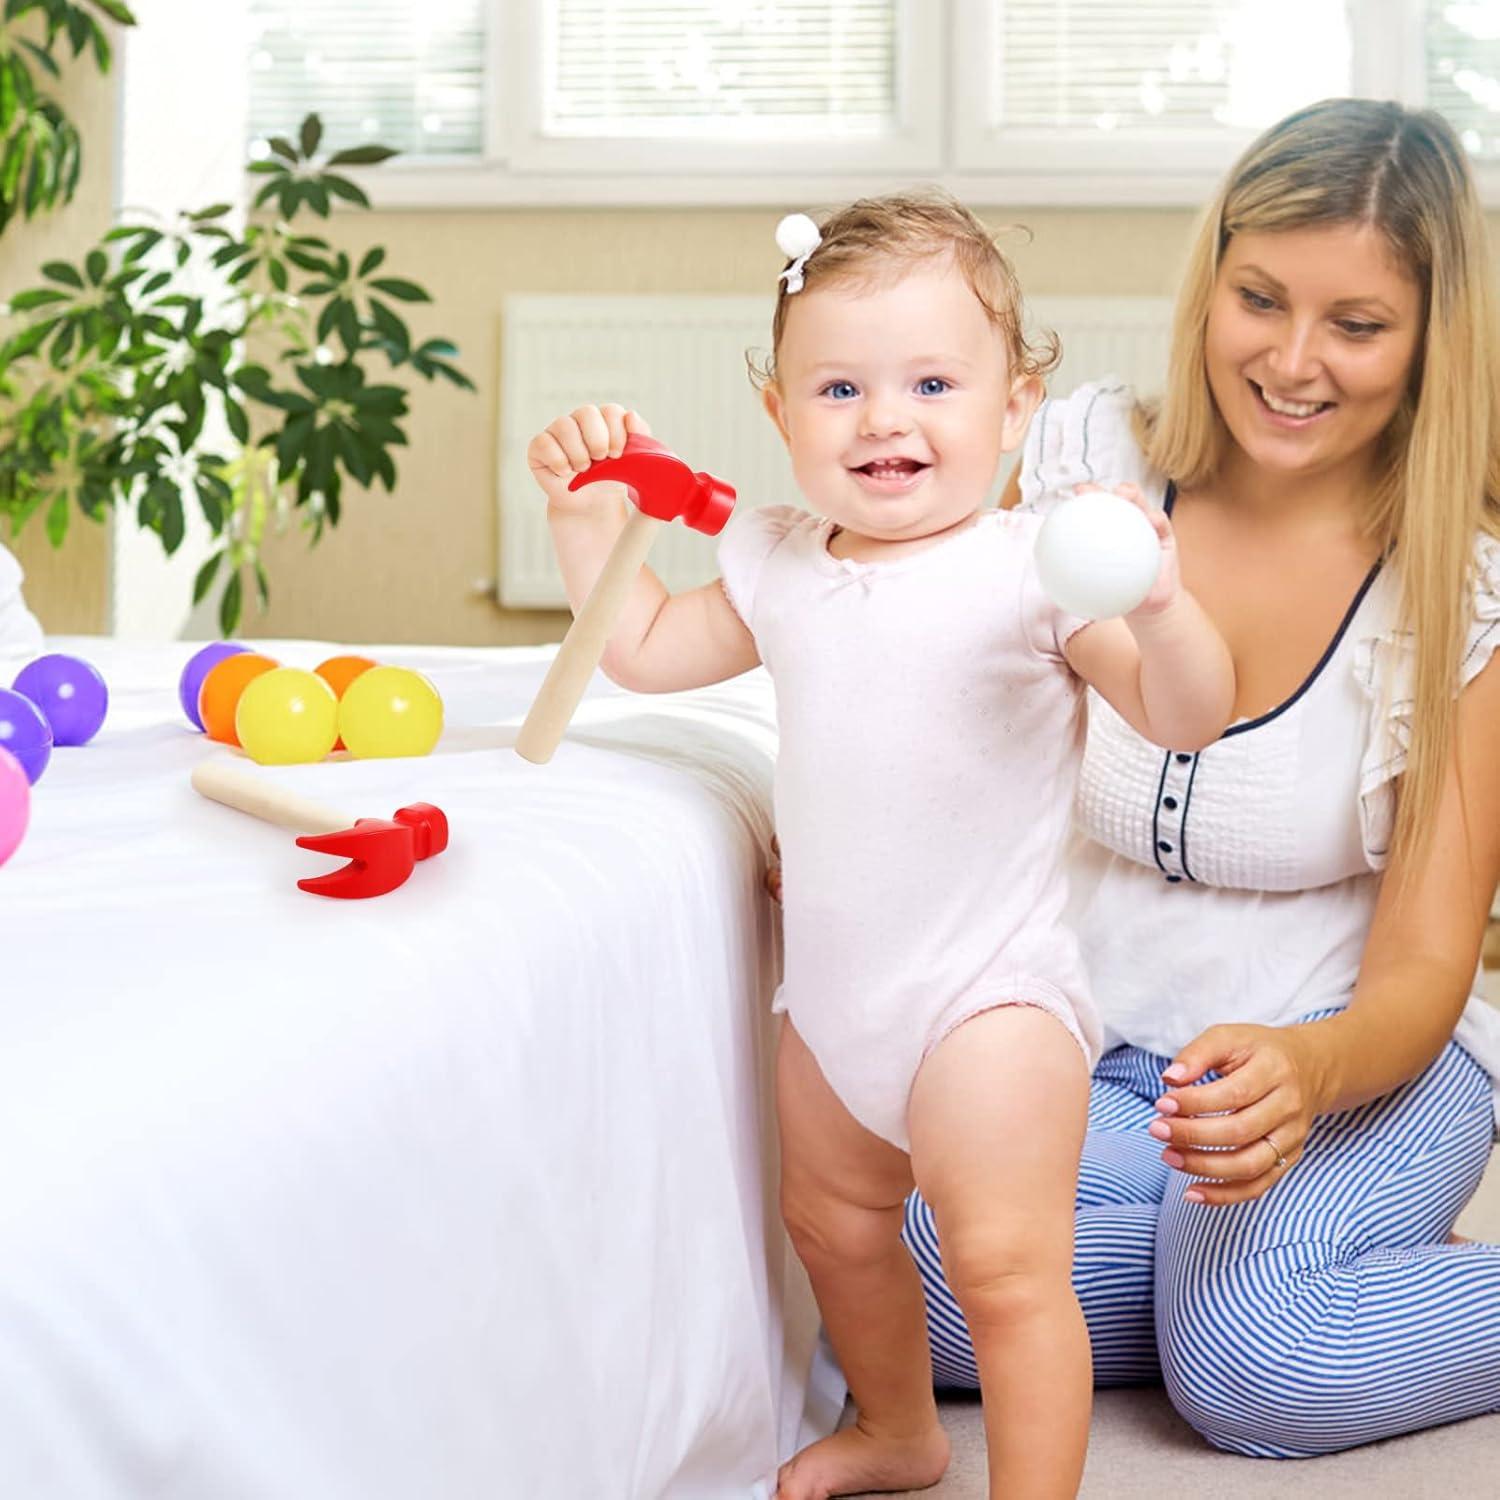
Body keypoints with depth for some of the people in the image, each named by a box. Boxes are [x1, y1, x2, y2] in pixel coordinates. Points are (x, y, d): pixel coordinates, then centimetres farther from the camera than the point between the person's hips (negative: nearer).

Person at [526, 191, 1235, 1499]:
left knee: (1007, 1268, -14)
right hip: (832, 992, 8)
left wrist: (1155, 603, -39)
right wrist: (591, 518, 7)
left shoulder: (1031, 569, -15)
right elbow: (647, 650, 19)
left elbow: (1189, 717, -20)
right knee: (835, 1222, 24)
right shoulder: (779, 568, 4)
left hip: (988, 994, -7)